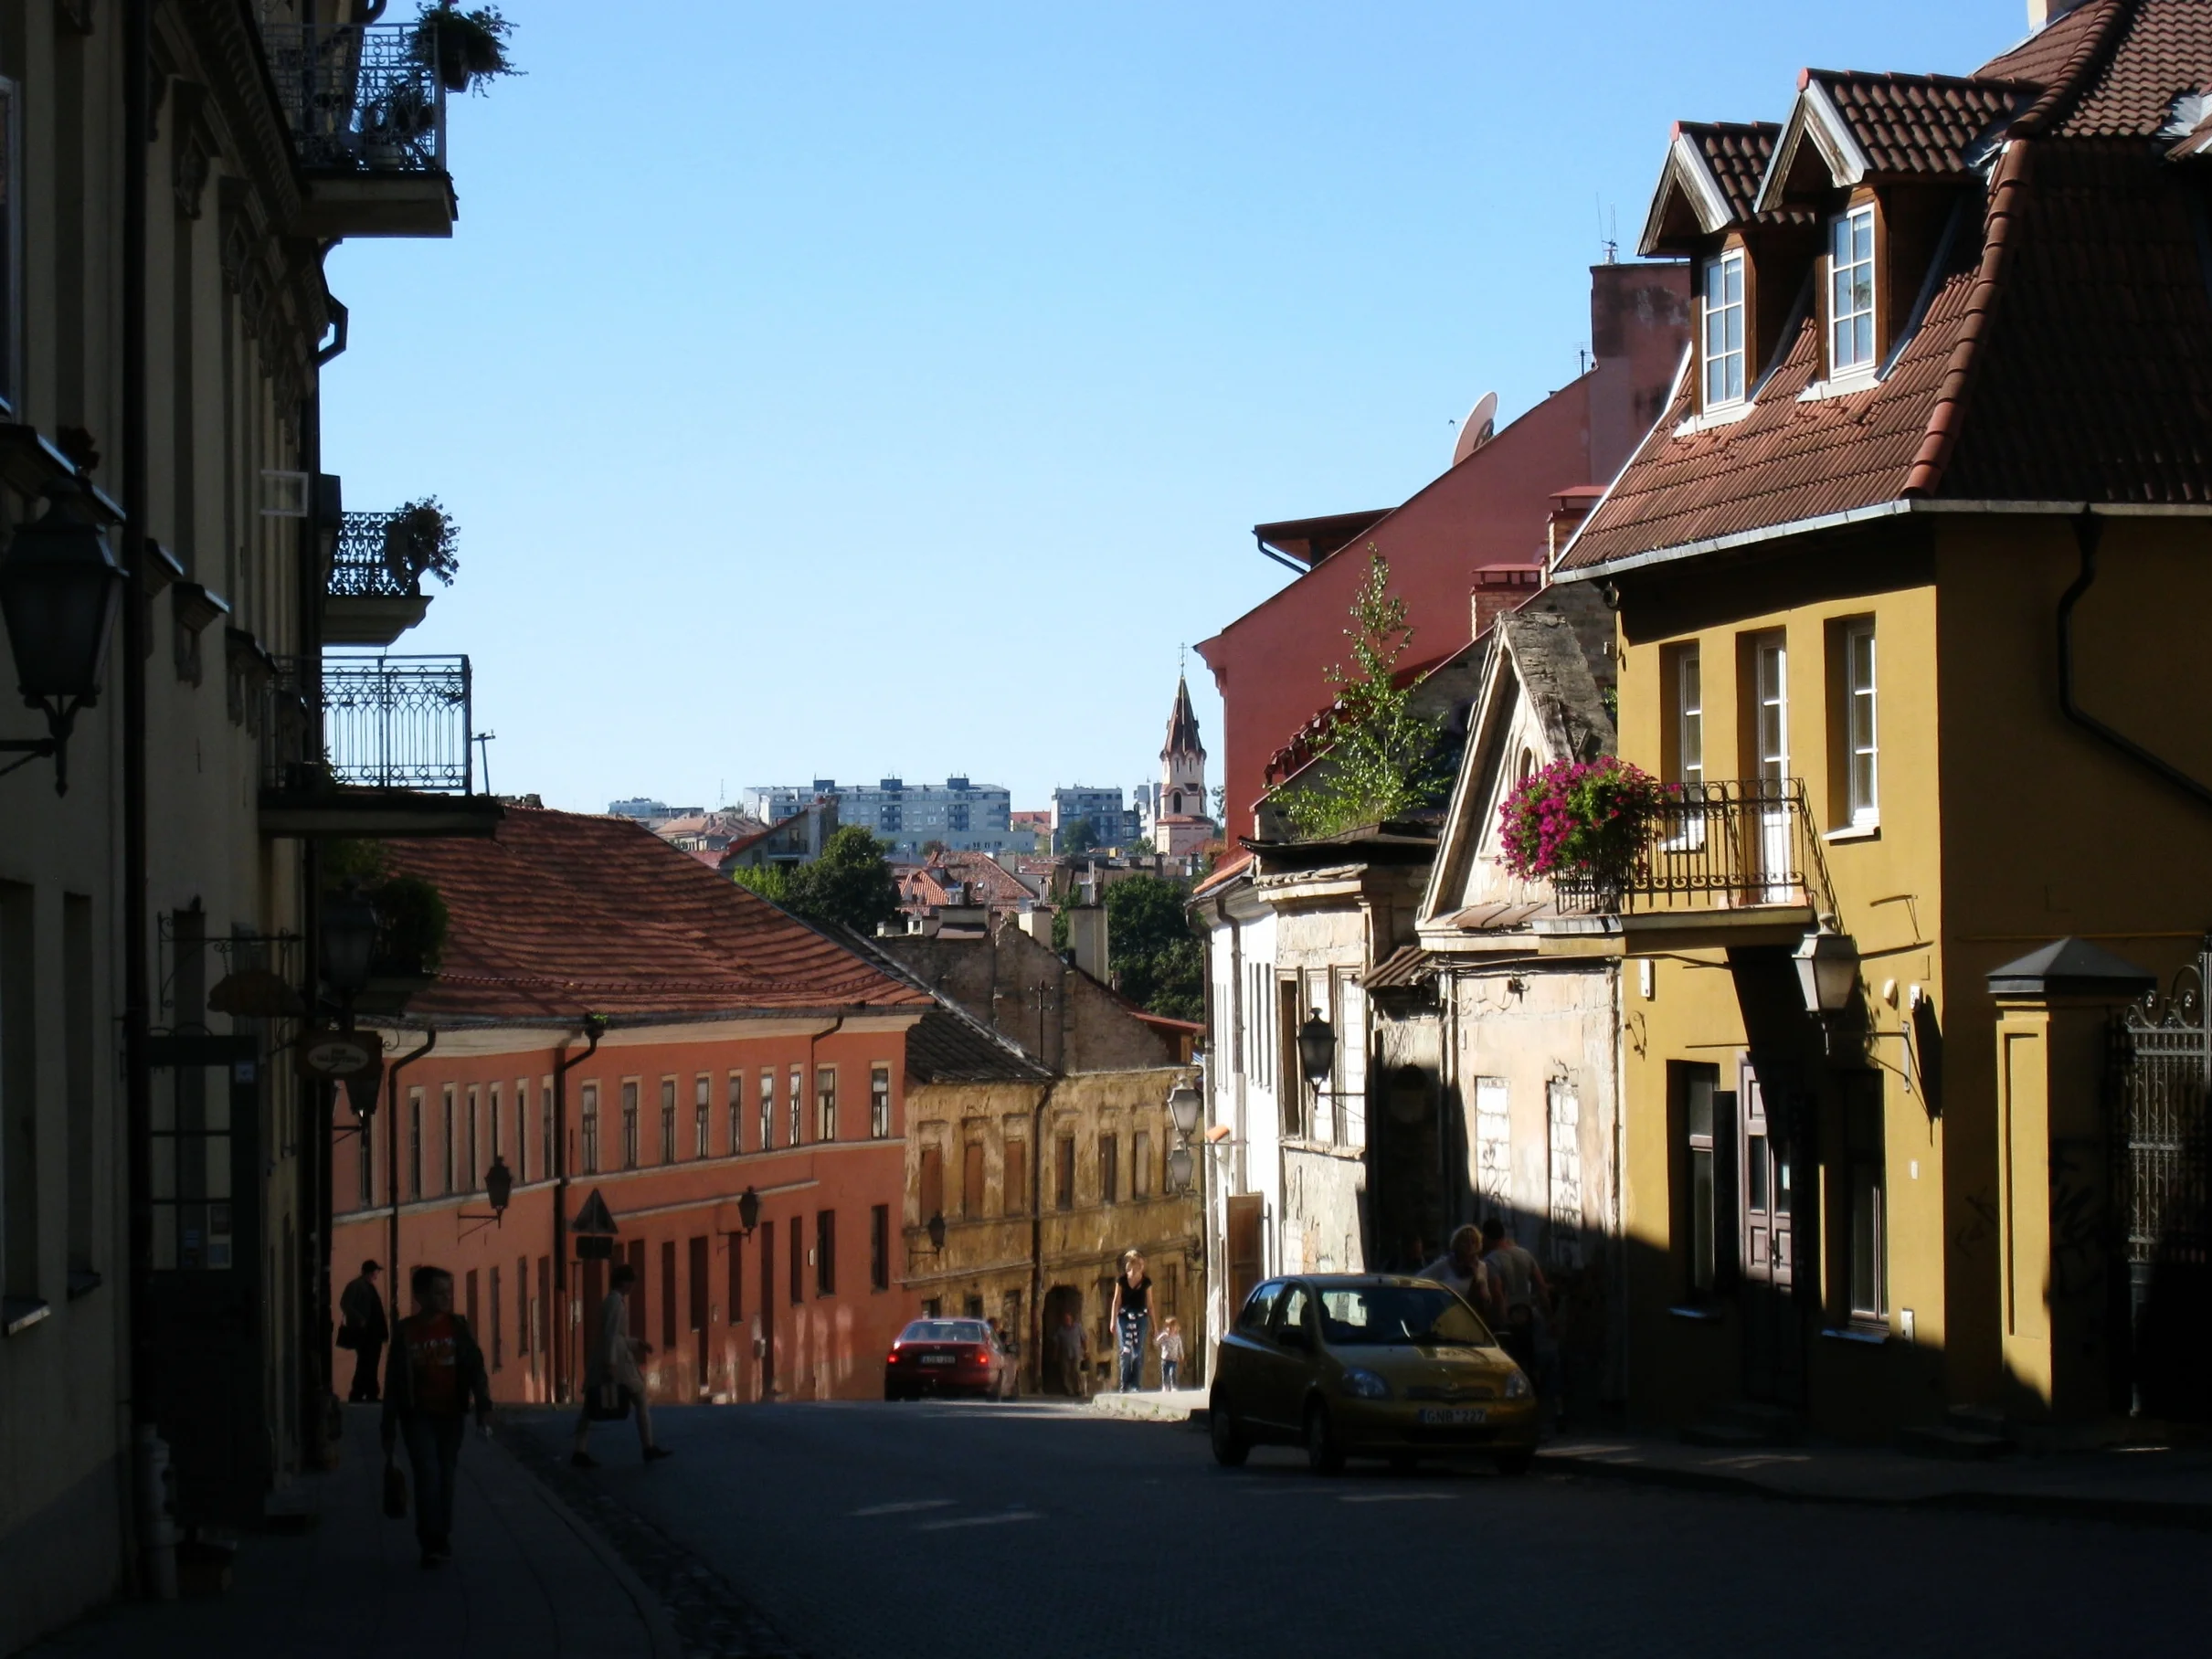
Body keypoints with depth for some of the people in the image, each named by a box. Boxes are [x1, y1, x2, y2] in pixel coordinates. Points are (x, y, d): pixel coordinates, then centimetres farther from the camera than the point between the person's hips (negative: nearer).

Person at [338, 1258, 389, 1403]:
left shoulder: (370, 1287, 19)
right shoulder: (356, 1286, -7)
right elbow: (345, 1304, -17)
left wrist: (382, 1330, 11)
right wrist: (359, 1320, -22)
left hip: (373, 1332, 8)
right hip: (363, 1332, -8)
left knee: (371, 1364, 9)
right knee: (365, 1364, -9)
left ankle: (371, 1395, 11)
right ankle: (356, 1395, -5)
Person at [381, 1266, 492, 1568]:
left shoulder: (458, 1327, 2)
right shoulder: (405, 1332, 0)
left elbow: (475, 1369, -1)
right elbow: (394, 1380, 4)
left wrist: (483, 1407, -14)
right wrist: (390, 1427, 4)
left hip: (450, 1415, 2)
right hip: (418, 1415, -2)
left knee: (445, 1476, 8)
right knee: (428, 1473, -14)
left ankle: (441, 1541, 20)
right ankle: (432, 1543, -12)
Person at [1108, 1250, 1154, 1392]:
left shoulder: (1146, 1282, 2)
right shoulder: (1122, 1281, -1)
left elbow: (1149, 1304, 6)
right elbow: (1116, 1302, 0)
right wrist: (1113, 1321, -6)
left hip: (1141, 1318, 1)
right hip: (1124, 1317, -1)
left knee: (1138, 1352, 0)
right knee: (1125, 1351, -7)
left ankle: (1136, 1386, 3)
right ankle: (1125, 1386, -4)